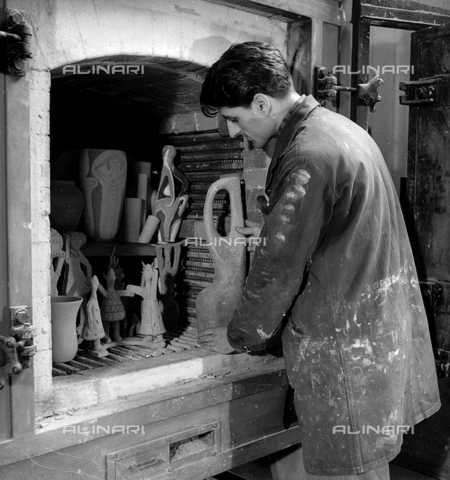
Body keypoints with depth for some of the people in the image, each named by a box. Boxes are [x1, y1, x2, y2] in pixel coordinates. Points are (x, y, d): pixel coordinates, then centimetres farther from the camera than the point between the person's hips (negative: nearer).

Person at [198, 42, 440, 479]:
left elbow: (278, 269, -17)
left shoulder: (306, 158, -22)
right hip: (380, 324, 10)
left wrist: (239, 337, -3)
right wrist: (269, 230, 18)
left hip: (343, 343, -10)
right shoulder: (339, 128, 9)